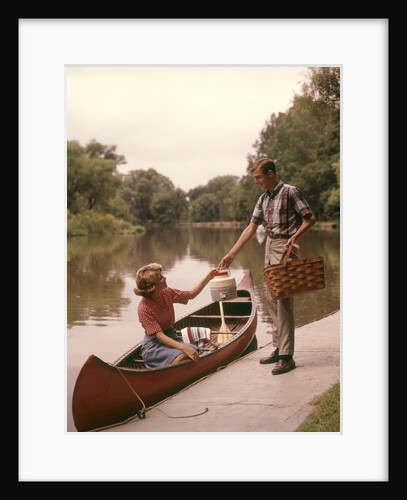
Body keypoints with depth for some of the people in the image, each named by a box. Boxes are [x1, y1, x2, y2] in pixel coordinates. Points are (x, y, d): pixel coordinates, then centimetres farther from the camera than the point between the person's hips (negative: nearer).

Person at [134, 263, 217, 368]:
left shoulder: (167, 293, 0)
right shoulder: (144, 308, -21)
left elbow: (191, 294, 16)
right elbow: (159, 336, -24)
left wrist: (208, 278, 6)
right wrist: (183, 347, -35)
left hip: (171, 337, 7)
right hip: (153, 346, -7)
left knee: (194, 353, -21)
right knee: (181, 357, -32)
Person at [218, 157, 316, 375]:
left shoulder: (290, 192, -9)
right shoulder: (264, 198, 13)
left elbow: (310, 218, -8)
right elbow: (251, 228, 15)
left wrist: (294, 236, -23)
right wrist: (231, 255, 12)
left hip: (285, 248, -8)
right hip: (270, 248, 8)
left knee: (284, 301, -10)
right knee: (272, 300, 10)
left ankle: (286, 357, -8)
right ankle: (278, 349, 19)